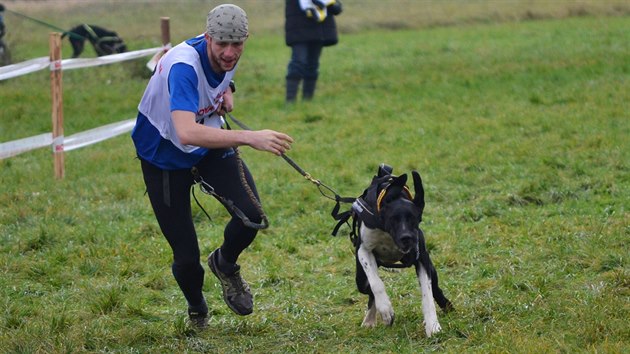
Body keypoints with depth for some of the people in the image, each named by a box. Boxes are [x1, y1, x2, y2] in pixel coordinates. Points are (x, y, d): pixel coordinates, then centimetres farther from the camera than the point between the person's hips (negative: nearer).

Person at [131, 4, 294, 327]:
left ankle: (225, 265, 15)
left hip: (212, 145, 5)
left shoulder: (228, 57, -11)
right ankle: (196, 310, 30)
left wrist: (226, 91, -5)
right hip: (164, 154, -5)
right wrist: (249, 138, -57)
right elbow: (186, 132, -50)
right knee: (186, 257, -6)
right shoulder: (184, 66, -35)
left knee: (251, 215, -20)